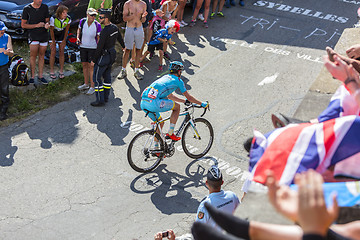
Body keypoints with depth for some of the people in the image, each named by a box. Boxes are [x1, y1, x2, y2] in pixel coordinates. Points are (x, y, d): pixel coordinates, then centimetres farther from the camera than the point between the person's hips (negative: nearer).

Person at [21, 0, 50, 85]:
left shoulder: (45, 7, 1)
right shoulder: (27, 9, -7)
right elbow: (23, 25, -4)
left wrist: (47, 25, -15)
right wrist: (37, 25, -15)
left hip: (44, 35, 3)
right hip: (33, 36, -3)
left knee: (41, 56, 9)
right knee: (33, 55, -9)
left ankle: (40, 75, 17)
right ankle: (32, 76, 1)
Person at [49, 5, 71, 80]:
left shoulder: (68, 19, -25)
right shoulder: (53, 18, -33)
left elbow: (67, 30, -9)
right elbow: (51, 30, -19)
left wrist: (64, 40, -2)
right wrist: (53, 42, -11)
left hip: (62, 34, 2)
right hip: (53, 34, -2)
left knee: (61, 52, -2)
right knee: (53, 52, -6)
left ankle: (61, 71, 5)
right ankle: (52, 71, 2)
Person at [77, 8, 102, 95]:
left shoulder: (97, 25, -18)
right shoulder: (82, 21, -11)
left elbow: (99, 38, -11)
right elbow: (79, 29, 12)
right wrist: (78, 38, -4)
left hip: (93, 47, -4)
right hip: (83, 46, 4)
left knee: (91, 66, -4)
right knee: (84, 65, 13)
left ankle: (92, 87, 3)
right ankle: (86, 84, 29)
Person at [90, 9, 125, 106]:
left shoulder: (104, 31, -27)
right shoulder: (115, 27, 0)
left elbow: (99, 47, -24)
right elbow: (120, 38, 19)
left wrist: (93, 60, -14)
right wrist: (123, 46, 40)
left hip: (103, 56, -9)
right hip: (112, 54, 9)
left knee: (96, 77, -1)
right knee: (107, 75, 19)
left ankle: (100, 100, 1)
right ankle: (105, 97, 28)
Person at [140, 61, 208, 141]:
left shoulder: (165, 77, 30)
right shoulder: (178, 80, 9)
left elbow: (169, 96, 41)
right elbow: (188, 97, 14)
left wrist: (184, 101, 49)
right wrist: (202, 104, 27)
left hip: (143, 103, 8)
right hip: (153, 103, -8)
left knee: (160, 123, 25)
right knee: (177, 107, 12)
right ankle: (170, 133, 11)